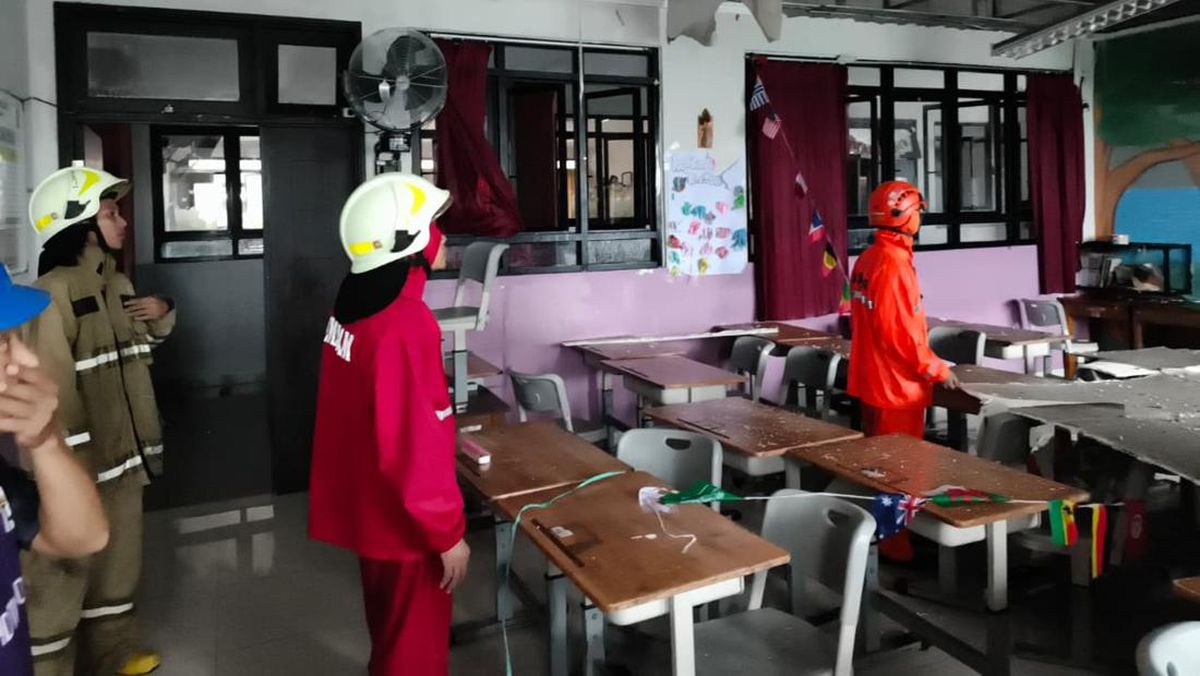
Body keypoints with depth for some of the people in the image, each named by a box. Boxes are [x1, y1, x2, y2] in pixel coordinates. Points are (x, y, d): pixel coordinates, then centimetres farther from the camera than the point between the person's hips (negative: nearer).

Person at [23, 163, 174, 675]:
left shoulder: (118, 284, 9)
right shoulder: (53, 292, -18)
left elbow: (141, 345, 27)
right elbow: (52, 389, -22)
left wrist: (162, 315, 4)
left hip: (123, 454, 9)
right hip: (78, 464, -9)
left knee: (120, 558, 20)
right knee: (62, 572, 1)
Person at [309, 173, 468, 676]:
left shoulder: (354, 305, 1)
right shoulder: (404, 323, -27)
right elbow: (414, 445, -27)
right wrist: (447, 532, -18)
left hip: (368, 505, 9)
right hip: (403, 520, -9)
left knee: (393, 633, 28)